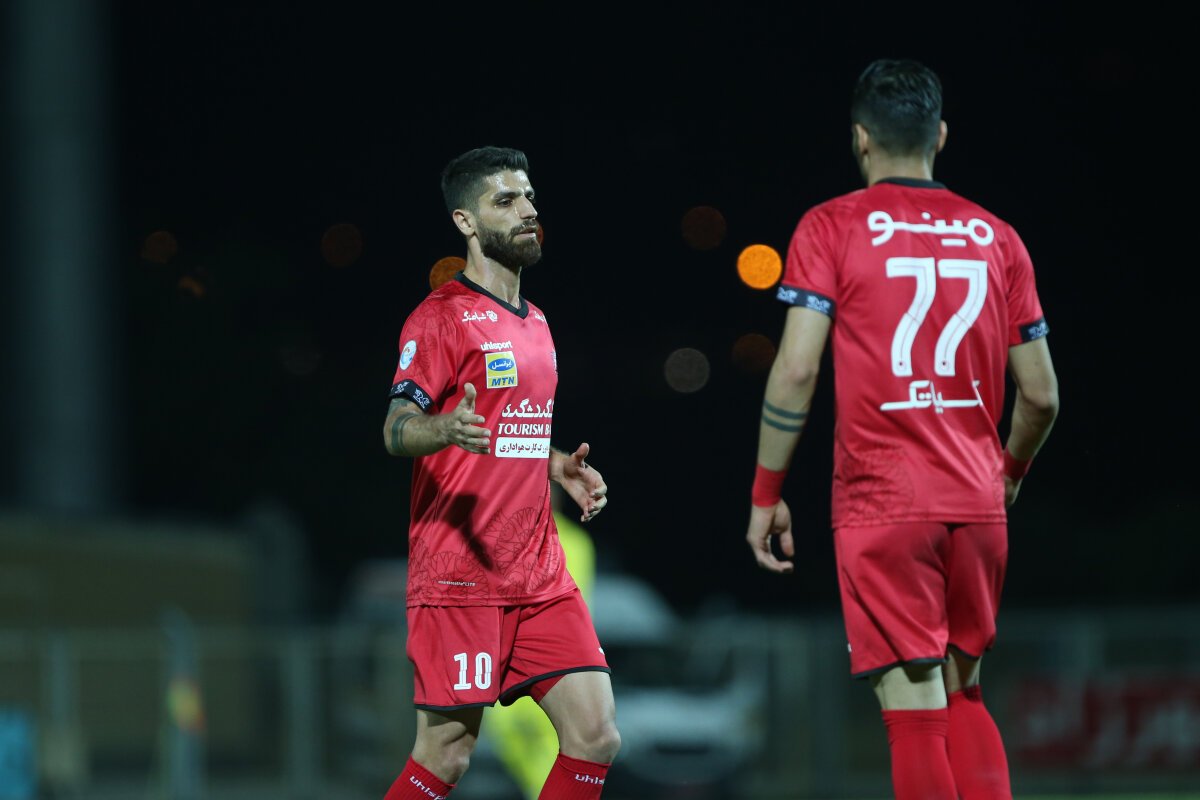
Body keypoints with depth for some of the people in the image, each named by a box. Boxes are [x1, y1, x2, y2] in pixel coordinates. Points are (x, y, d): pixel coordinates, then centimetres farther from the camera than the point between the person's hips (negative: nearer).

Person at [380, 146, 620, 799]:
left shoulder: (533, 323, 19)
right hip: (459, 576, -7)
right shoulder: (442, 316, -6)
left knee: (595, 738, -2)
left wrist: (560, 466, 13)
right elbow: (397, 429, -15)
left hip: (540, 578, 7)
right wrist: (445, 430, -36)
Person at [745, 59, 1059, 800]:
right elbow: (1041, 395, 10)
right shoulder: (996, 237, 9)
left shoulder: (831, 228, -1)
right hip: (977, 502, 4)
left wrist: (766, 495, -1)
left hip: (880, 502, -4)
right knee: (965, 697, 18)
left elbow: (796, 369, -9)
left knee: (915, 708, -4)